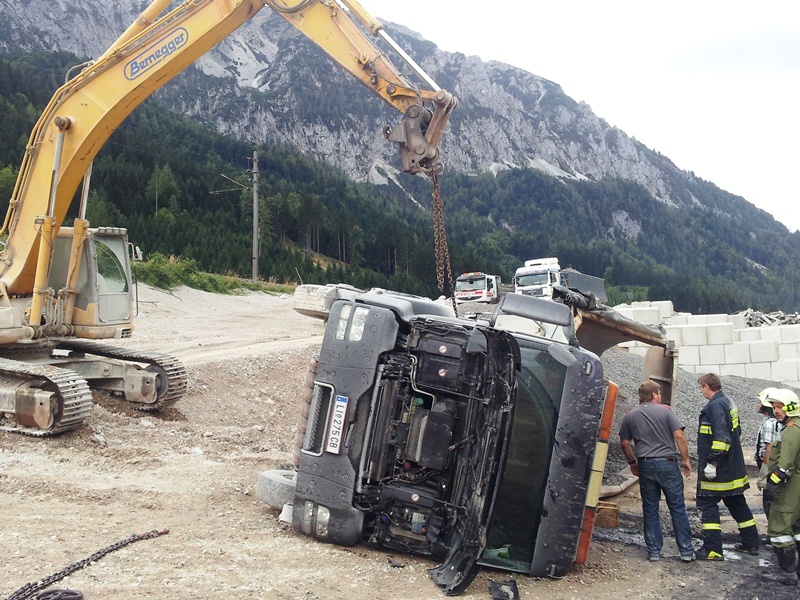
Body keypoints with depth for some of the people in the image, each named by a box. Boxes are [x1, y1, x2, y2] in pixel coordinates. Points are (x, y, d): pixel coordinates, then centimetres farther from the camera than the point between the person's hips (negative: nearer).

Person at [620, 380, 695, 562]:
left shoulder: (630, 415, 7)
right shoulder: (665, 410, -2)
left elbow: (624, 443, 7)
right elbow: (679, 436, -9)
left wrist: (632, 462, 20)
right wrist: (685, 459, 0)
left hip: (645, 465, 2)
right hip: (668, 464, -2)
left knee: (650, 510, 9)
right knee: (678, 509, 6)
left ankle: (654, 551, 11)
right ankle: (686, 551, 9)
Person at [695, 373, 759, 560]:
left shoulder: (715, 406, -19)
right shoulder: (729, 404, 12)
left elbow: (721, 437, -27)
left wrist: (712, 462, -25)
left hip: (717, 471, -10)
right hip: (733, 470, 10)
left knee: (707, 506, -3)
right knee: (737, 504, 19)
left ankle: (713, 550, -2)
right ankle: (751, 544, 27)